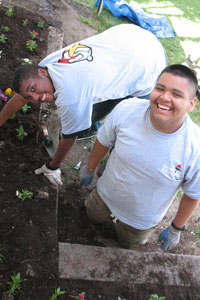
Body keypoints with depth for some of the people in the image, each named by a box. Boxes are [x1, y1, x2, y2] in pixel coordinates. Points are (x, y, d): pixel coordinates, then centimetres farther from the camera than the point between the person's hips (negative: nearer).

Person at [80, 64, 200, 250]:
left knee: (128, 243, 29)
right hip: (105, 196, 2)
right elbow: (104, 141, -8)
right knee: (94, 218, 32)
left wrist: (176, 229, -2)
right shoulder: (126, 110, -30)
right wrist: (90, 169, 8)